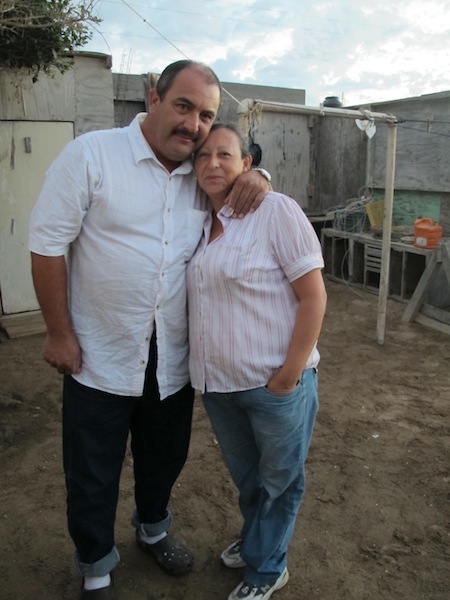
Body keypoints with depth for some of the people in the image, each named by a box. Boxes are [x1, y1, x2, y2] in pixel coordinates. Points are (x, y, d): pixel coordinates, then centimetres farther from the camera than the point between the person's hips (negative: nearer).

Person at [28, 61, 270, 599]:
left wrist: (256, 179, -9)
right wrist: (58, 332, -10)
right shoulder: (91, 155, -12)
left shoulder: (202, 175, 2)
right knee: (93, 476, 14)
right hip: (99, 358, -4)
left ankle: (153, 528, 54)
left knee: (164, 459, 24)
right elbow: (47, 242, -11)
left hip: (173, 362, 5)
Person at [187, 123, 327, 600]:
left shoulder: (276, 211, -14)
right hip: (217, 382, 6)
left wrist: (290, 375, -17)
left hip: (274, 383, -6)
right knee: (244, 475, 26)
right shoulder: (201, 222, 6)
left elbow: (313, 297, -16)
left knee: (279, 479, 16)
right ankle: (256, 543, 51)